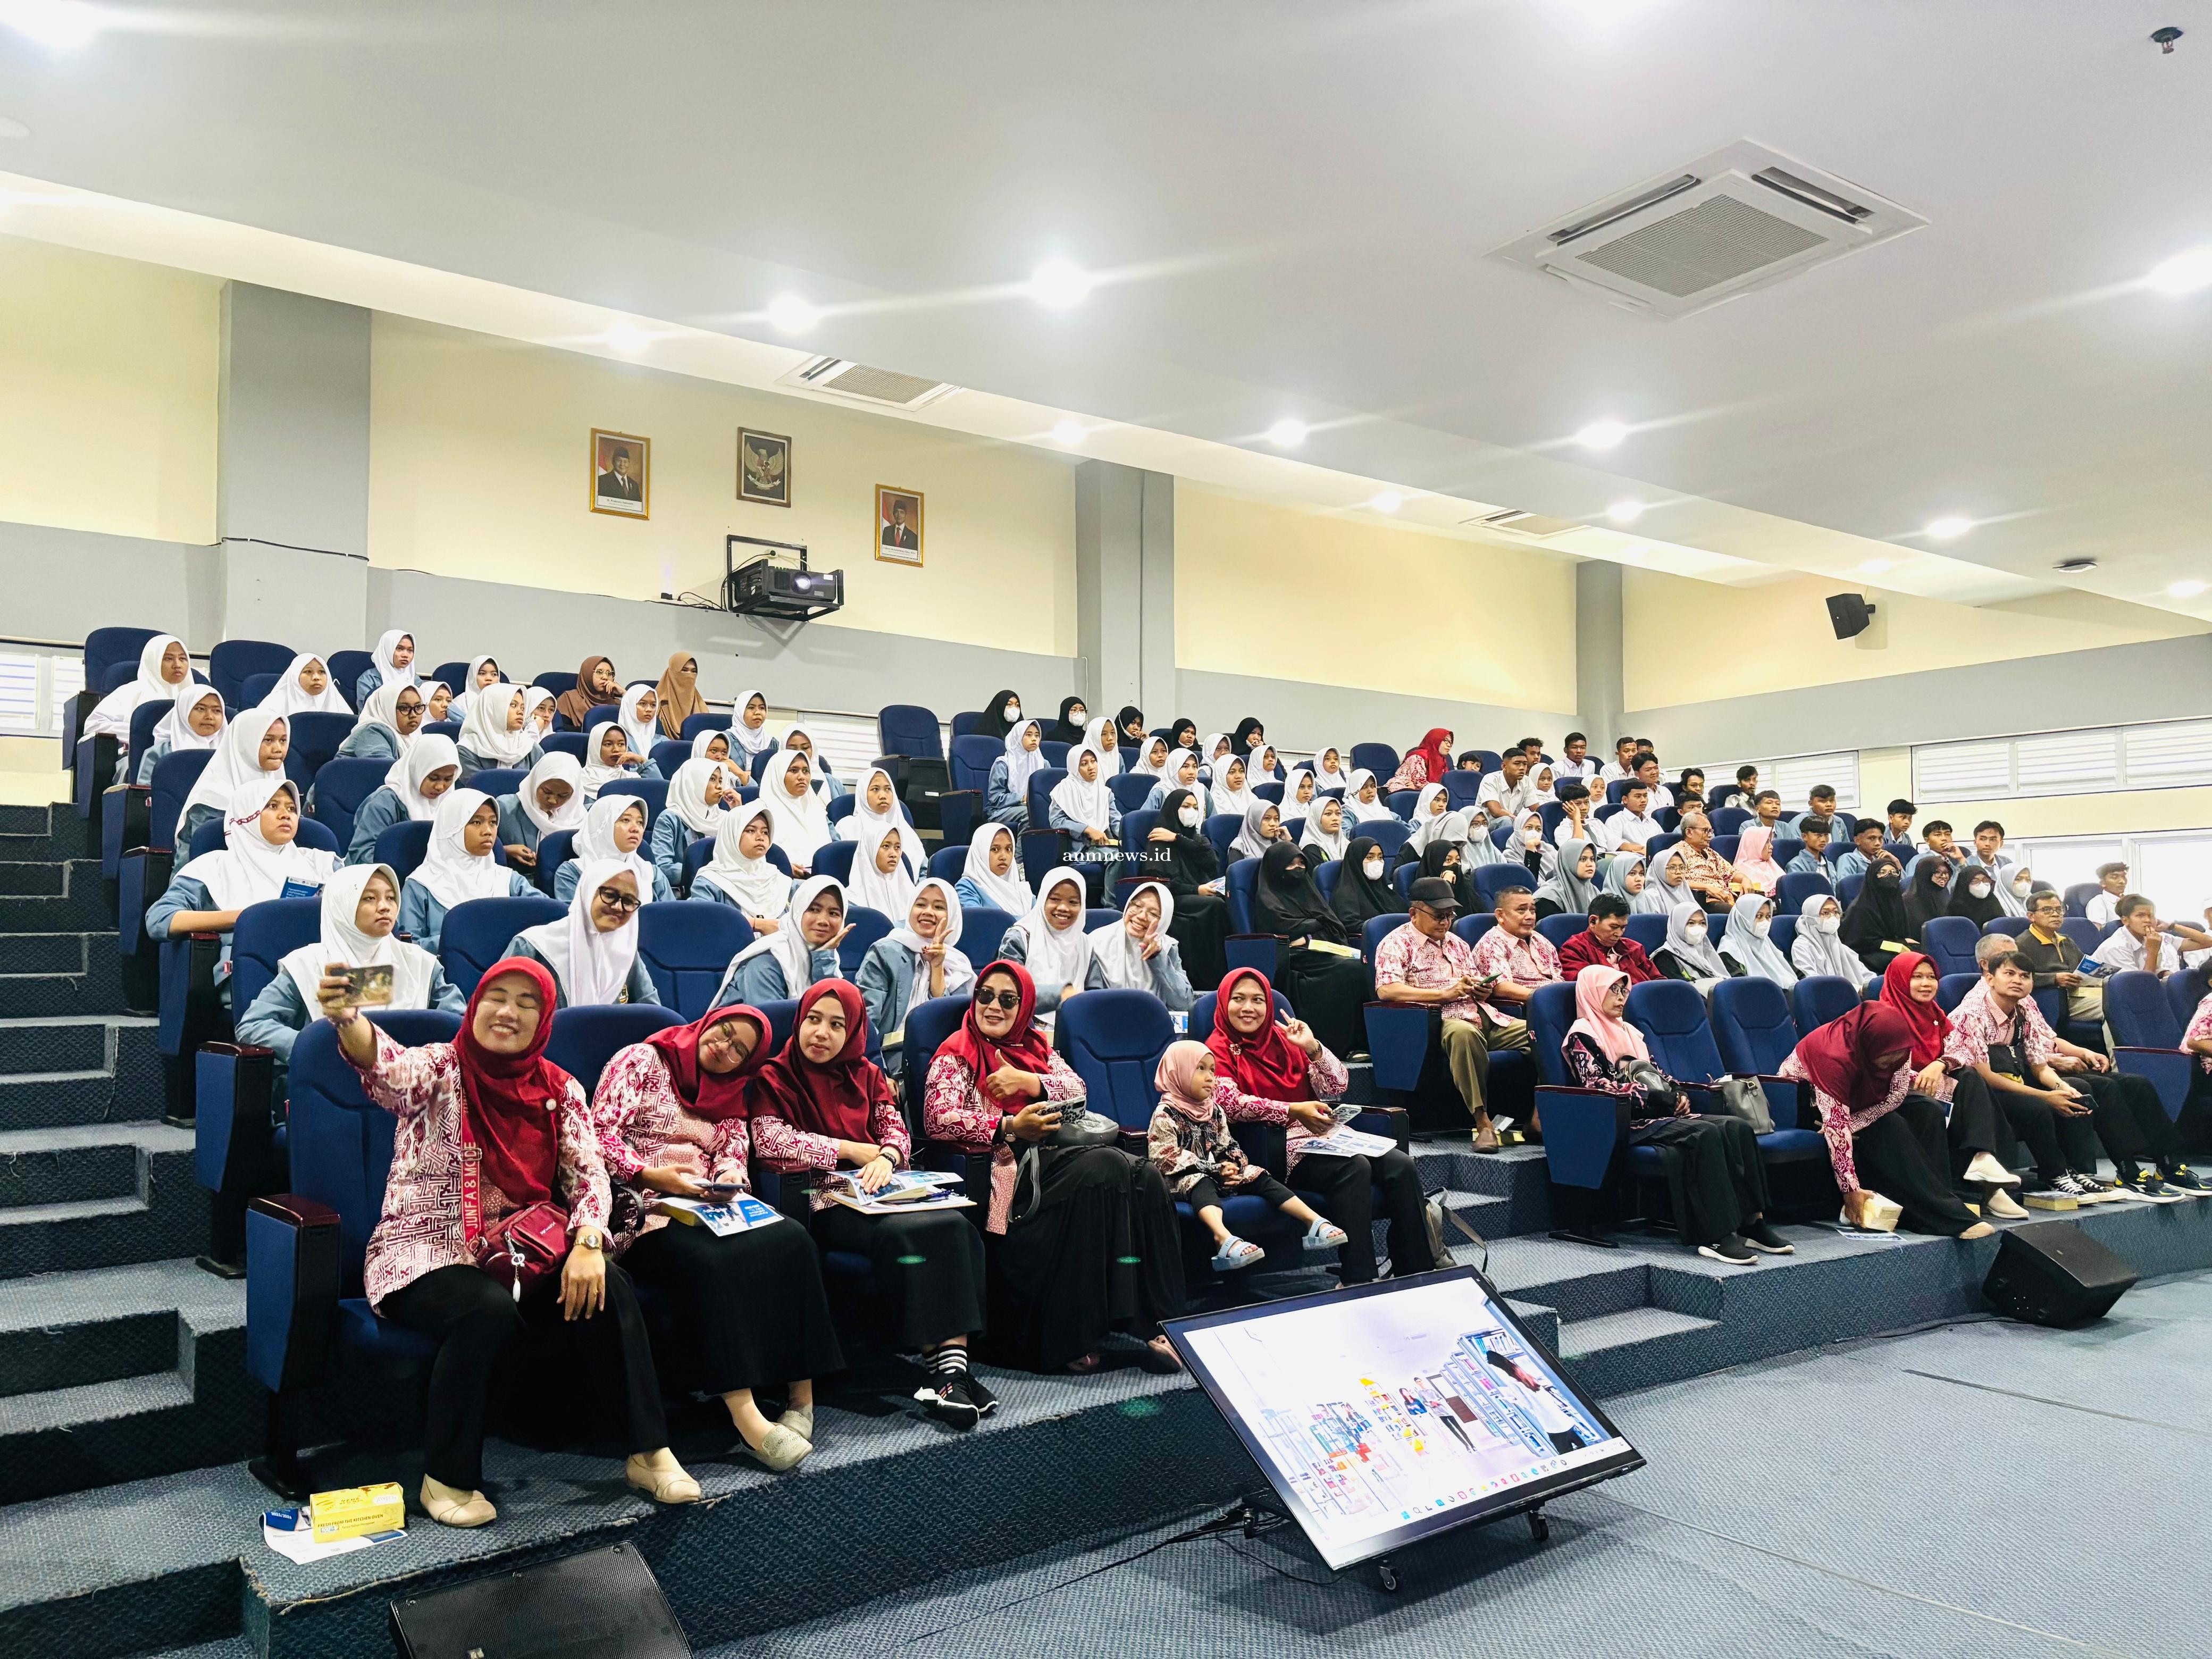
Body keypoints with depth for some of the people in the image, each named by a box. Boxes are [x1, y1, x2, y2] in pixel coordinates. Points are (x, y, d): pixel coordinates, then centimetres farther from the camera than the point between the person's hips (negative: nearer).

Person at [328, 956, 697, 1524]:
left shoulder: (558, 1089, 4)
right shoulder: (440, 1068, -8)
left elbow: (588, 1173, -4)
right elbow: (388, 1070, -31)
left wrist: (587, 1244, -24)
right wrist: (346, 1019, -54)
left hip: (516, 1254, 4)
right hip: (425, 1255, -3)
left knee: (606, 1289, -23)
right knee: (489, 1309, -34)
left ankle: (649, 1453, -11)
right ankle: (447, 1477, -14)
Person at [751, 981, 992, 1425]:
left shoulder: (866, 1074, 22)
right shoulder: (774, 1077, 8)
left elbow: (895, 1127, 14)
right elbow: (769, 1139, -8)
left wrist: (886, 1157, -10)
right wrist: (849, 1149, -5)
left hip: (873, 1189, 5)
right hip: (820, 1198, -5)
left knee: (957, 1227, -27)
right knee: (905, 1234, -33)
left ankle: (953, 1360, -32)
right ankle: (944, 1363, -28)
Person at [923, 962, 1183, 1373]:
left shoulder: (1035, 1044, 24)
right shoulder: (957, 1054, 7)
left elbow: (1077, 1089, 10)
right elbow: (938, 1119, -10)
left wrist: (1027, 1081, -9)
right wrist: (1010, 1127, -23)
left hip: (1054, 1153, 6)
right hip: (1007, 1166, -6)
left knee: (1145, 1177, -21)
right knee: (1105, 1170, -30)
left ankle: (1153, 1322, -22)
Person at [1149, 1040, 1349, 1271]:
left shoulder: (1214, 1109, 13)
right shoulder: (1166, 1114, -11)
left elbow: (1228, 1146, 17)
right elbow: (1166, 1158, -17)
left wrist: (1232, 1166, -9)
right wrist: (1215, 1169, -20)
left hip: (1217, 1171, 7)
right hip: (1184, 1177, -7)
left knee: (1260, 1178, -10)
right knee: (1202, 1186, -38)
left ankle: (1315, 1222, -20)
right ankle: (1223, 1238, -67)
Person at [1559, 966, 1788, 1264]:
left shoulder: (1630, 1031, 27)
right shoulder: (1583, 1035, 0)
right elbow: (1597, 1086, -12)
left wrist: (1679, 1094, 2)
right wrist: (1664, 1100, -13)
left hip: (1660, 1114, 8)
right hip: (1625, 1122, -8)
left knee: (1737, 1127, -14)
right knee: (1704, 1133, -31)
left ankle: (1753, 1223, -19)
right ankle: (1717, 1237, -35)